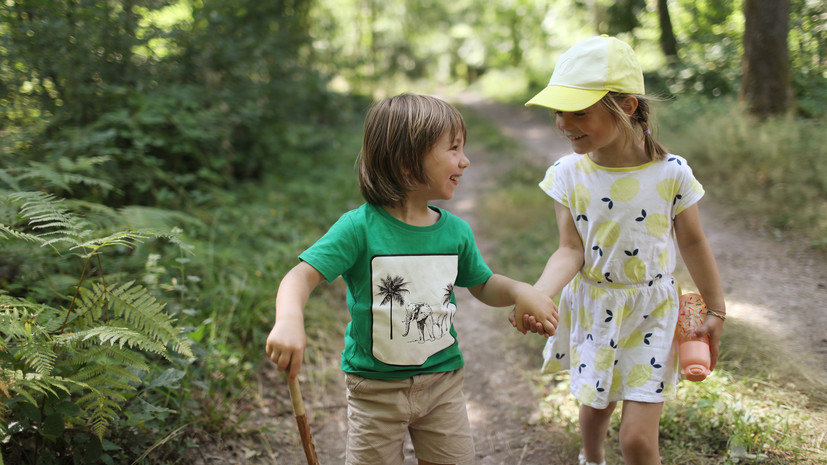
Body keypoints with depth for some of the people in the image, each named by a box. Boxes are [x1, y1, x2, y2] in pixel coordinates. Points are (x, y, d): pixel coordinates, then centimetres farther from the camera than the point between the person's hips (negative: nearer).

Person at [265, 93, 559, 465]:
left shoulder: (456, 231, -3)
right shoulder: (360, 227, -18)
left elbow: (483, 285, 12)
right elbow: (302, 276, -22)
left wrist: (520, 291, -8)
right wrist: (289, 321, -42)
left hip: (441, 380, 4)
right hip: (375, 388, -3)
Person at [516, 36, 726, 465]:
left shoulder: (671, 173, -17)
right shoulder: (568, 174, -12)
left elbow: (692, 242, -3)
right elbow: (571, 251, -14)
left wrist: (716, 310, 7)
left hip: (650, 314, -2)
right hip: (591, 311, 2)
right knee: (596, 405, 24)